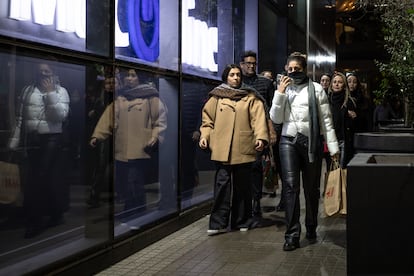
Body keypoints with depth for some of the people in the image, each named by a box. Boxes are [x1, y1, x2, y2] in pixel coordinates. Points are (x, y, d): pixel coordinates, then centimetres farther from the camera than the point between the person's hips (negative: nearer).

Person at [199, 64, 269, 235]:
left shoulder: (250, 98, 8)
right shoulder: (217, 97, 10)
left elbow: (258, 118, -3)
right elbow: (208, 118, 10)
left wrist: (261, 137, -16)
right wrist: (204, 135, -4)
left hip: (243, 149, 1)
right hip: (222, 149, 0)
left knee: (242, 186, 9)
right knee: (222, 185, -5)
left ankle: (242, 222, 19)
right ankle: (218, 223, 0)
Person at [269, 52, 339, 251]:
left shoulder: (315, 89, 3)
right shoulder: (284, 90, 12)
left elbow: (326, 119, 2)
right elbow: (276, 119, 5)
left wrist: (333, 146, -2)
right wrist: (280, 93, -4)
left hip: (311, 141, -1)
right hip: (289, 140, 1)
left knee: (312, 188, 5)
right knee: (290, 185, -11)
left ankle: (311, 229, 23)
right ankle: (292, 235, -10)